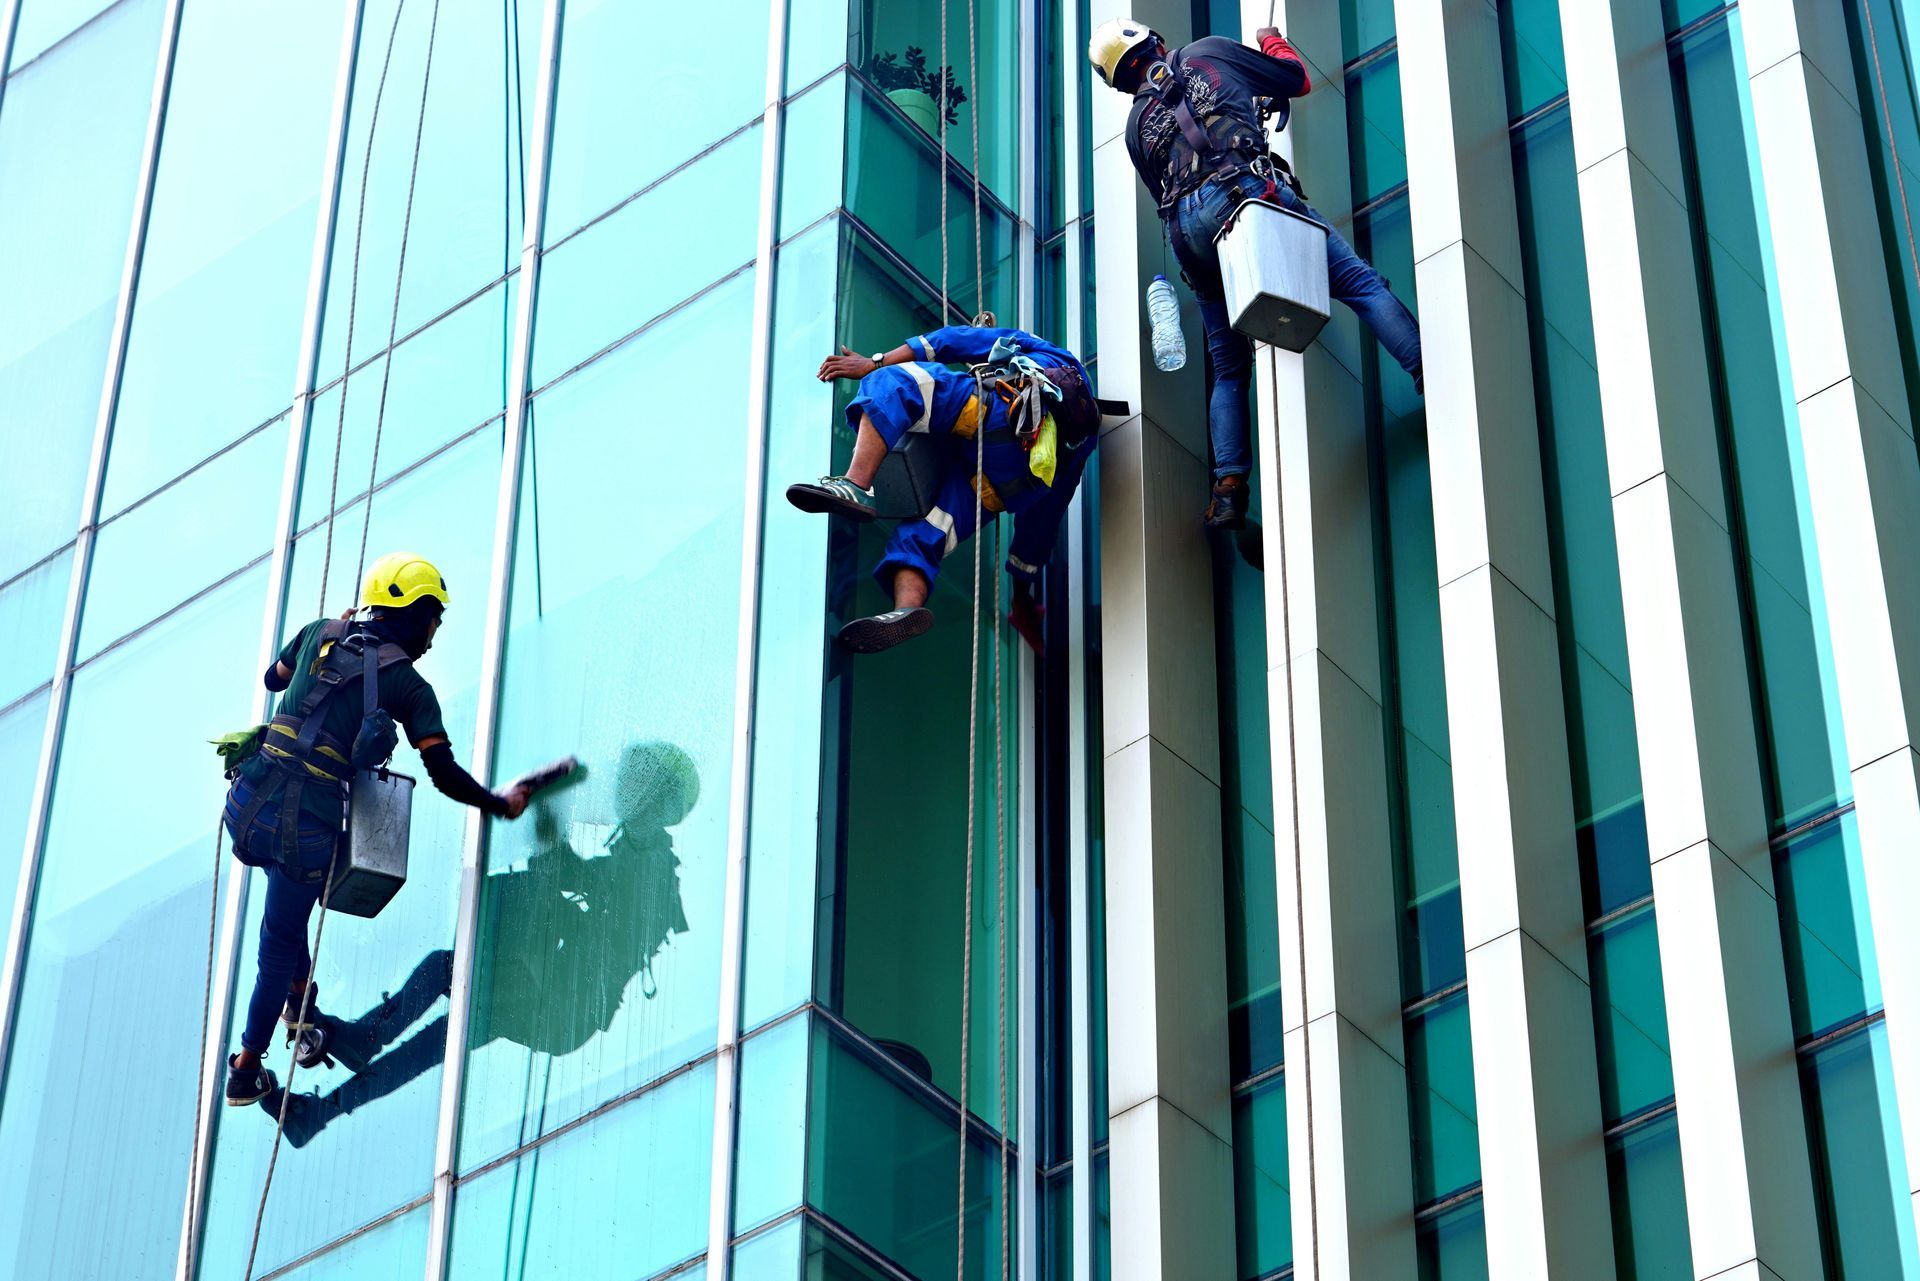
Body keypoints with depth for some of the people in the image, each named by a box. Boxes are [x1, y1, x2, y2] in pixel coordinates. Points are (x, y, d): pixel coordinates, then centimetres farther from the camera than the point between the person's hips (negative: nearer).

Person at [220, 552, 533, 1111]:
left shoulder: (321, 632, 10)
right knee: (280, 947, 16)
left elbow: (272, 678, 30)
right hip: (305, 827, -4)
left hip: (247, 805, 4)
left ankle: (300, 998, 35)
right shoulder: (409, 686, 0)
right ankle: (246, 1073, 24)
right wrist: (499, 804, 11)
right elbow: (444, 774, -5)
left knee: (291, 900, 37)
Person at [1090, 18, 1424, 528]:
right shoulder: (1209, 53, 18)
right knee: (1360, 282, -4)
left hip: (1187, 229, 4)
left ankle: (1228, 488, 1)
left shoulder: (1137, 125, 26)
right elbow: (1297, 80, 21)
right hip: (1246, 192, -4)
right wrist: (1272, 41, 40)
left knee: (1230, 369, 12)